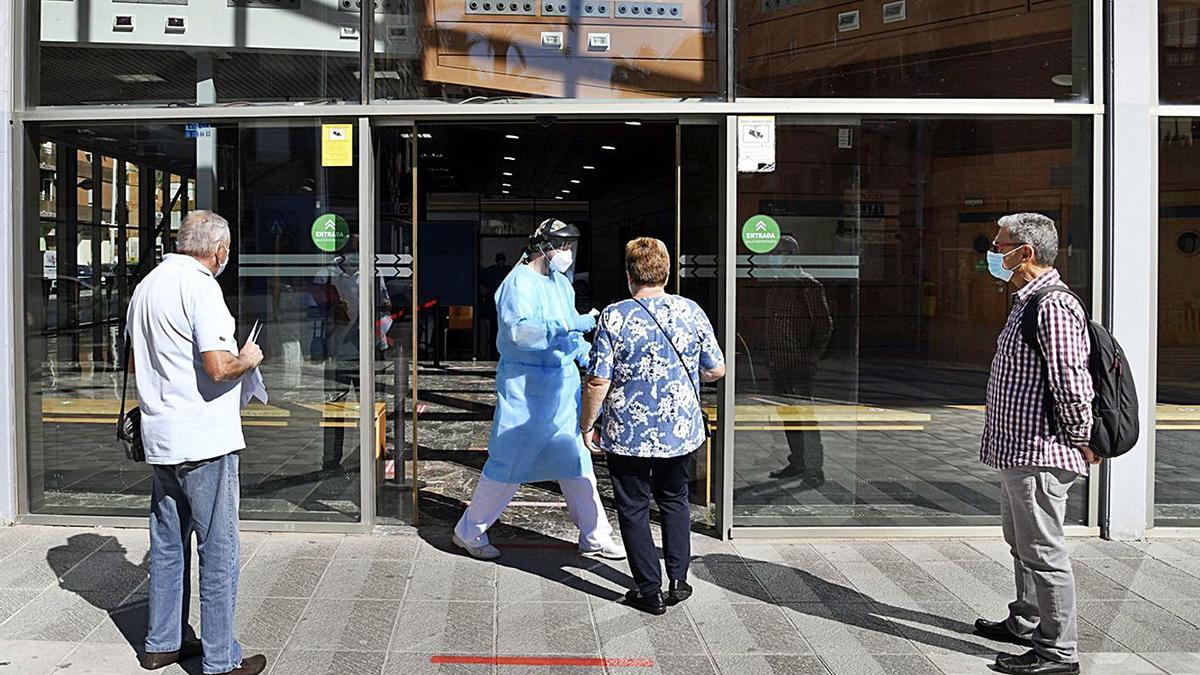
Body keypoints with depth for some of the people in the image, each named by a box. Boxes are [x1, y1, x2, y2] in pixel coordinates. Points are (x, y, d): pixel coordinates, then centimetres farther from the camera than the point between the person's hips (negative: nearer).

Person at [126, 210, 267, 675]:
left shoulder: (146, 287, 13)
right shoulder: (201, 286, -15)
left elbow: (139, 362, 22)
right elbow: (219, 367, -23)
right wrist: (248, 360, -5)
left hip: (160, 438, 9)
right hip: (205, 441, -9)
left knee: (168, 544, 17)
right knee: (218, 549, 0)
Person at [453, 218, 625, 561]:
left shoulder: (562, 283, 13)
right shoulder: (519, 282, -14)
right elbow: (519, 331, -29)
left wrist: (590, 358, 9)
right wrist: (572, 325, -29)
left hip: (563, 383, 8)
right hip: (525, 386, -8)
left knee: (576, 460, 11)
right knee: (509, 463, 0)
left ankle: (595, 536, 20)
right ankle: (469, 532, 17)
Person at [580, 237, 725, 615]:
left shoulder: (614, 317, -14)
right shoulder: (691, 312, -4)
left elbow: (598, 381, -15)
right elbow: (716, 370, 2)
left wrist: (587, 426, -2)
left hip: (628, 435, -3)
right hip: (680, 431, 4)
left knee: (634, 509, 12)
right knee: (674, 501, 24)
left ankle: (650, 591, 17)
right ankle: (678, 581, 25)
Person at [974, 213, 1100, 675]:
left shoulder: (1053, 307, -20)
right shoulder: (1027, 302, 15)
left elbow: (1073, 384, -25)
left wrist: (1081, 441, -14)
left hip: (1039, 453, -11)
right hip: (1018, 449, 11)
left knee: (1042, 550, -2)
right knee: (1021, 544, 22)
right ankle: (1026, 624, 38)